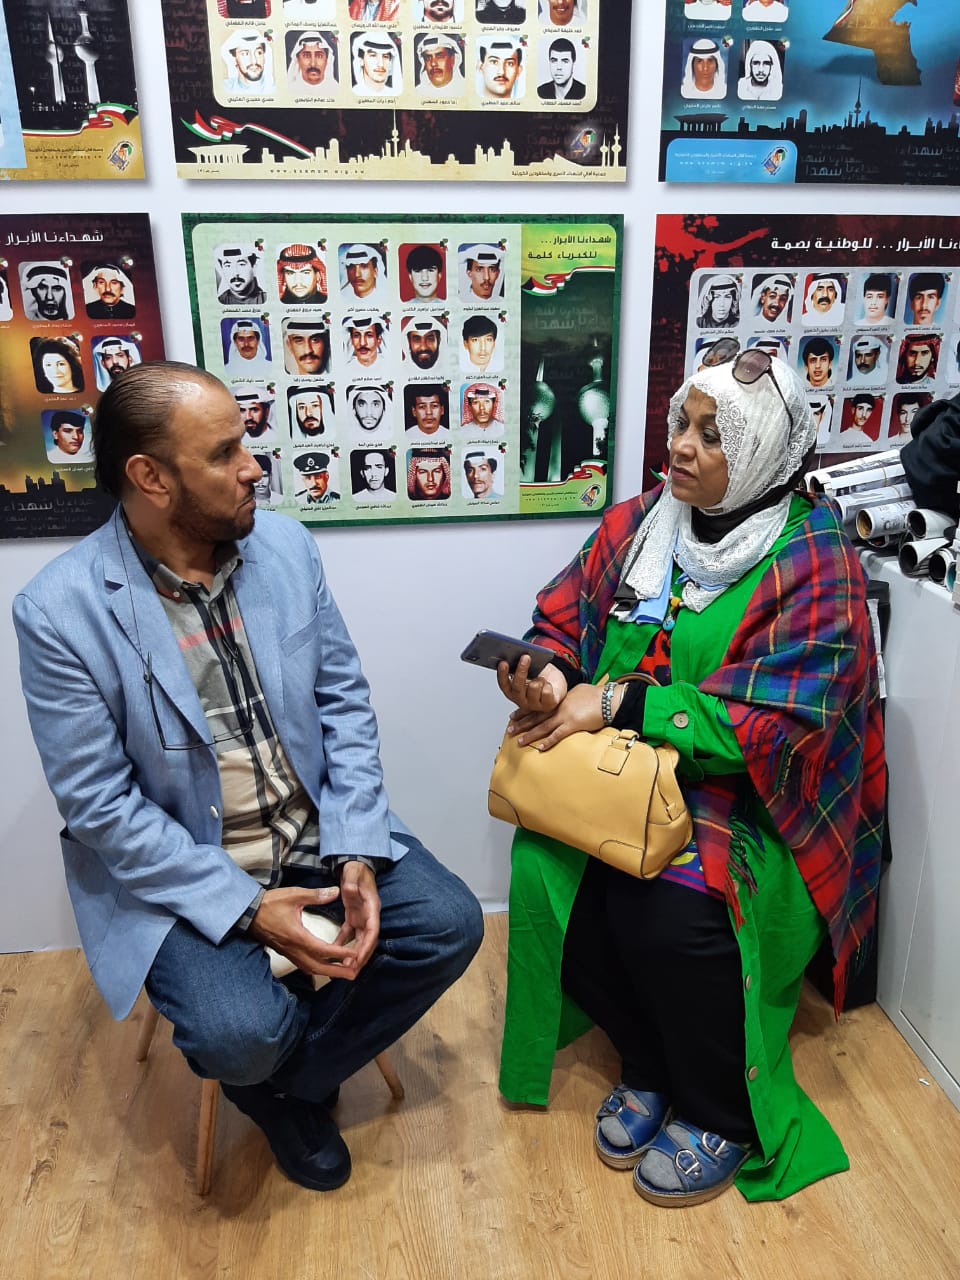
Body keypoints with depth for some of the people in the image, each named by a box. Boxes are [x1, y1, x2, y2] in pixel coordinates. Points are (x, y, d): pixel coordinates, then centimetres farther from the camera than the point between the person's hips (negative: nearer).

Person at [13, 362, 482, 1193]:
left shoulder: (286, 546, -3)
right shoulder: (60, 610, -16)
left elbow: (344, 699, 0)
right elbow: (98, 802, -15)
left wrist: (356, 852, -12)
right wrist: (247, 907, -20)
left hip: (315, 831, 5)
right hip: (174, 866, -4)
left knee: (448, 923, -9)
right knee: (242, 1033, -24)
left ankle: (292, 1082, 15)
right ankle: (267, 1068, 17)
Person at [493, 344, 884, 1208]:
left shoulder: (814, 563, -12)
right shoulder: (638, 523, 4)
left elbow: (775, 724, -19)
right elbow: (564, 613, 7)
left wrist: (617, 702, -23)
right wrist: (550, 673, -17)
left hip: (750, 798, -4)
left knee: (669, 911, -30)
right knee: (542, 874, -21)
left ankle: (722, 1119, 4)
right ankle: (648, 1068, 9)